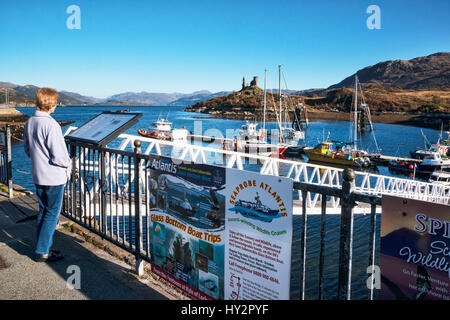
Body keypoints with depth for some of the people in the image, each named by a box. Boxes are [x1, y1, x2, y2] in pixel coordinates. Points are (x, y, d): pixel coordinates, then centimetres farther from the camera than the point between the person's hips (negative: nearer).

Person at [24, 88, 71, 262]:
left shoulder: (29, 122, 5)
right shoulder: (51, 125, -22)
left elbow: (27, 149, 15)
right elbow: (59, 156, -22)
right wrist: (67, 164, -3)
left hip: (37, 176, 8)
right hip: (54, 177, -8)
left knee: (43, 211, 17)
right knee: (52, 214, 3)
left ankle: (42, 247, 25)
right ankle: (42, 252, 8)